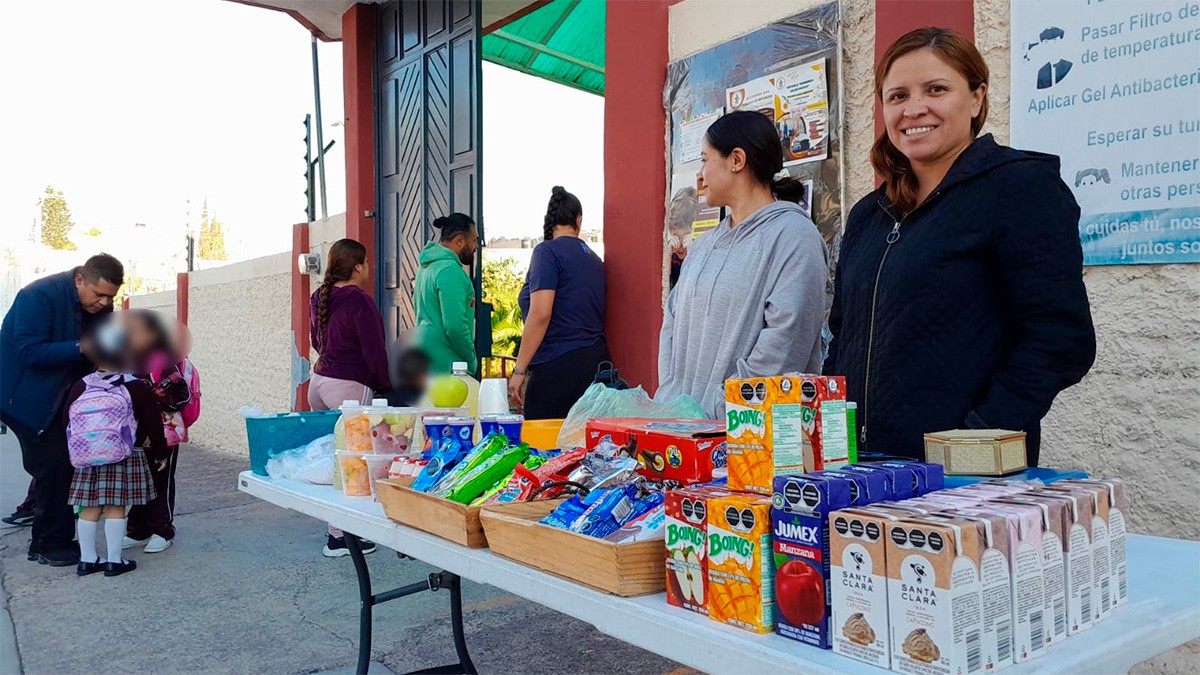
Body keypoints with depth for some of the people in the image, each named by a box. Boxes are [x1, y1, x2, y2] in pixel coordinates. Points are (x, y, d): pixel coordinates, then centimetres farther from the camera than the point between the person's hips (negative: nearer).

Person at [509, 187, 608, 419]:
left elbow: (540, 313, -14)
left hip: (557, 367, -7)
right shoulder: (594, 258, 16)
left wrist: (519, 370, -10)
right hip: (596, 363, 7)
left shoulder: (548, 251, -5)